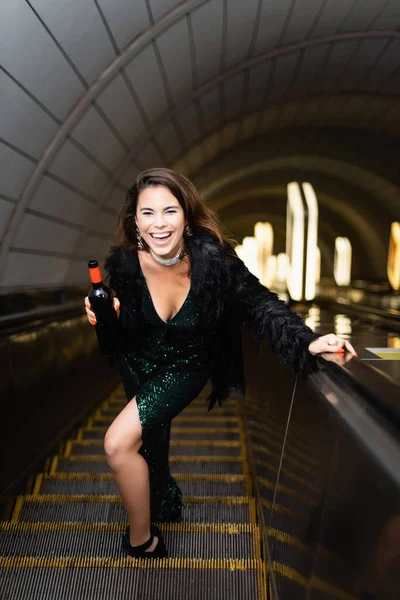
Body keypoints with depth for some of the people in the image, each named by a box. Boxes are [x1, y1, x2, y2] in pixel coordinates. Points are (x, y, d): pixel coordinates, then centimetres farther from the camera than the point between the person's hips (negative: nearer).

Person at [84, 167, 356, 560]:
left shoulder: (211, 258, -30)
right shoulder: (125, 262, -22)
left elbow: (260, 305, -26)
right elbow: (124, 324, -8)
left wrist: (307, 341, -37)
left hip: (185, 368, -4)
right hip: (138, 362, 4)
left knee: (118, 443, -18)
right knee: (149, 439, 26)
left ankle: (141, 541, 10)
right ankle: (163, 501, 61)